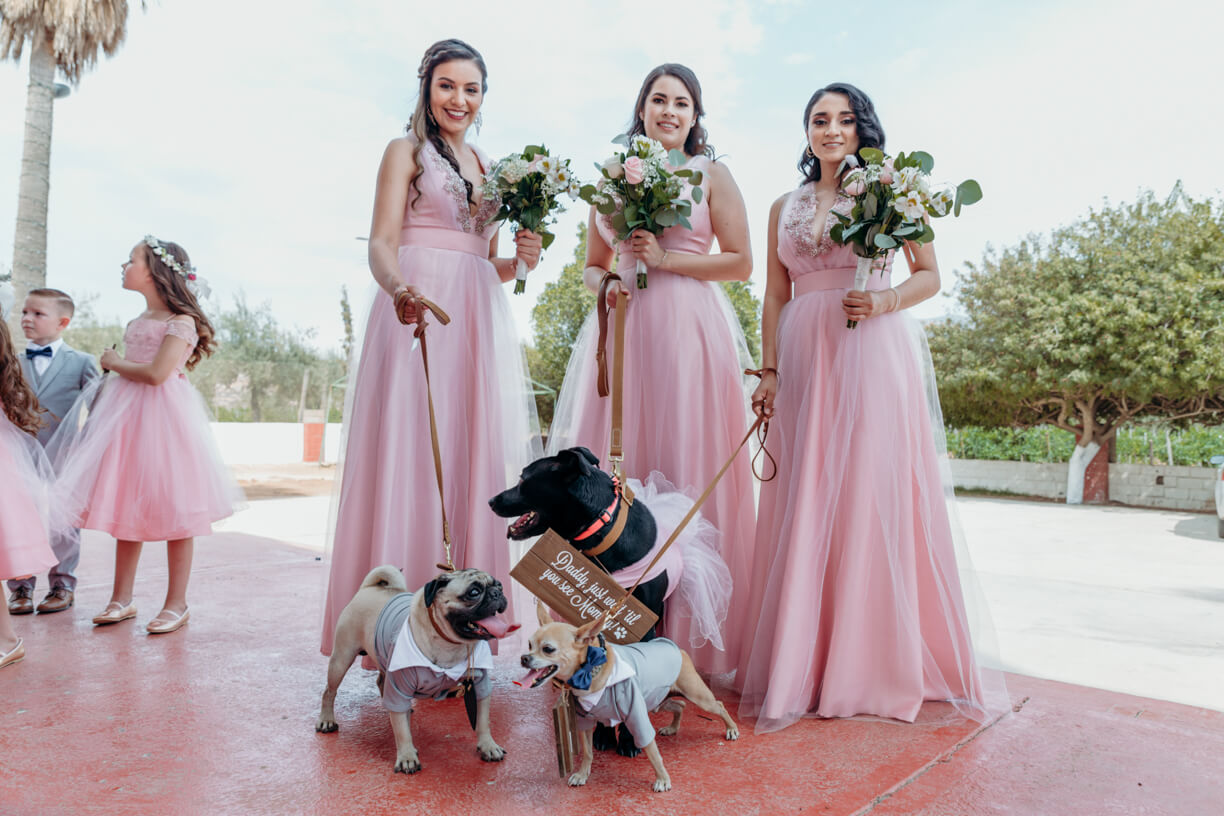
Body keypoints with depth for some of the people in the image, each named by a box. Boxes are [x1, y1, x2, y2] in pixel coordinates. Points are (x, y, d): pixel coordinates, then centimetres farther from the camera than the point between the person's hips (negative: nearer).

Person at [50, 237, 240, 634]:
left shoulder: (180, 322, -10)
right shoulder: (138, 321, 14)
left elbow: (156, 373, -20)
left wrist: (115, 363, -6)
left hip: (163, 417, -8)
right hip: (128, 415, 8)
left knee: (172, 510, 0)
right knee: (125, 508, 12)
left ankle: (176, 603, 10)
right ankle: (122, 598, 23)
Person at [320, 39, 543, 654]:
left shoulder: (488, 169, 22)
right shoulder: (406, 151, 7)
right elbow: (381, 242, -6)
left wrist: (520, 259, 1)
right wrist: (399, 288, -28)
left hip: (477, 321, 6)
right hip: (418, 313, -5)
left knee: (471, 459, 3)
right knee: (408, 454, -9)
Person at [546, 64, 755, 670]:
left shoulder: (711, 174, 9)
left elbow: (741, 262, 2)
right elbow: (592, 266, 20)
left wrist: (665, 258, -7)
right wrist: (605, 286, -2)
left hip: (689, 330, -3)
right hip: (623, 329, 4)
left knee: (685, 468, -5)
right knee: (611, 469, -1)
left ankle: (686, 639, 3)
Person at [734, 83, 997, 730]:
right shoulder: (785, 208, 17)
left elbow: (930, 275, 9)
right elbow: (775, 297, 12)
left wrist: (887, 300, -12)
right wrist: (769, 372, 1)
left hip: (876, 355, -2)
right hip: (805, 358, 3)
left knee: (877, 498, -5)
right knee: (805, 503, 1)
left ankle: (881, 661, 7)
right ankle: (803, 663, 10)